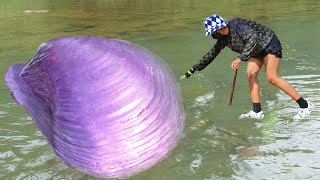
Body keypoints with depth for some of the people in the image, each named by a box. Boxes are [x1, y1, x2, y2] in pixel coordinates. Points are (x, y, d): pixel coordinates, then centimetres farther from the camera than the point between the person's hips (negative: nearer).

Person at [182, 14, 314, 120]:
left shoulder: (236, 25, -27)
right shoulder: (224, 38, 0)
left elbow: (253, 39, -39)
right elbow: (211, 55, 10)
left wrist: (240, 58, -43)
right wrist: (193, 70, 12)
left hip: (270, 44, -9)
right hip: (257, 51, 9)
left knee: (272, 78, -16)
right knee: (250, 73, -6)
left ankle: (305, 105, -10)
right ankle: (257, 112, -5)